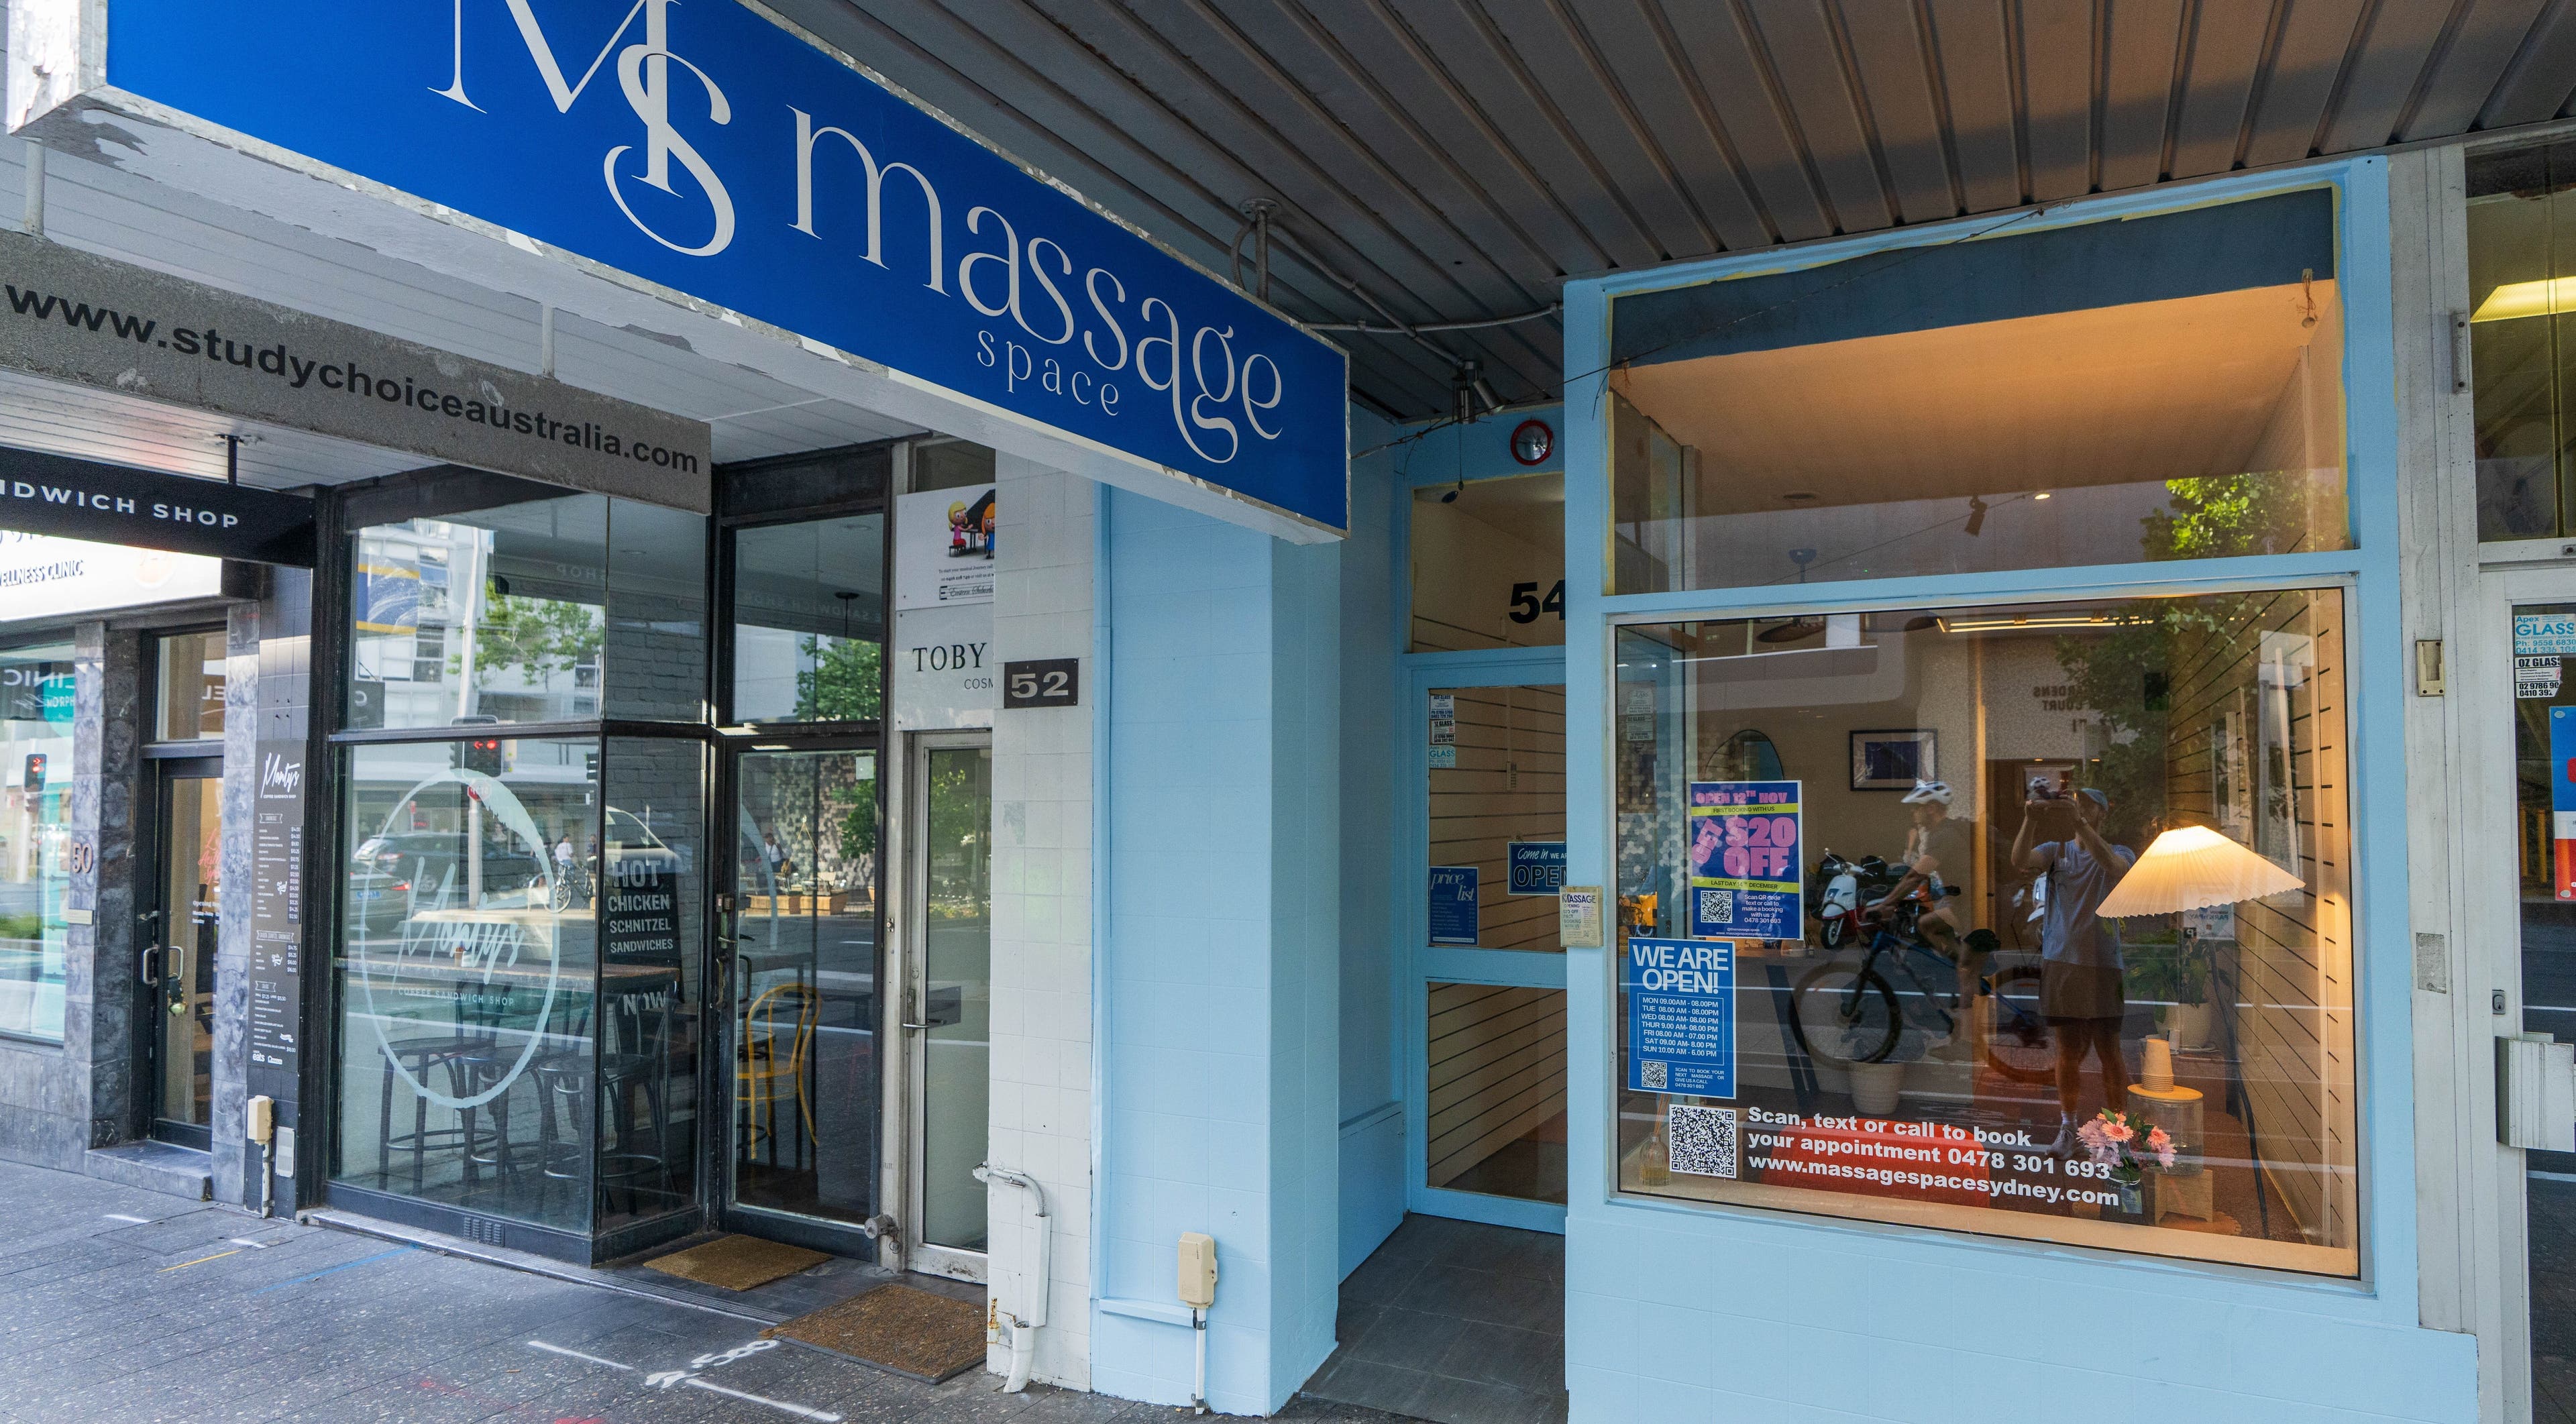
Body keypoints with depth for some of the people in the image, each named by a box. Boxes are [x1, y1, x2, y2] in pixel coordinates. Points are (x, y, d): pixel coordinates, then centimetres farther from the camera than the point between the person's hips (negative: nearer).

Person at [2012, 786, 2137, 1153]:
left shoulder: (2122, 854, 4)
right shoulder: (2056, 851, 9)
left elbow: (2112, 864, -22)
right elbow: (2020, 859, -12)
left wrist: (2075, 822, -35)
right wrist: (2031, 819, -29)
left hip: (2103, 964, -2)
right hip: (2059, 961, 2)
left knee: (2109, 1051, 1)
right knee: (2069, 1051, 9)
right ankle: (2067, 1128, 18)